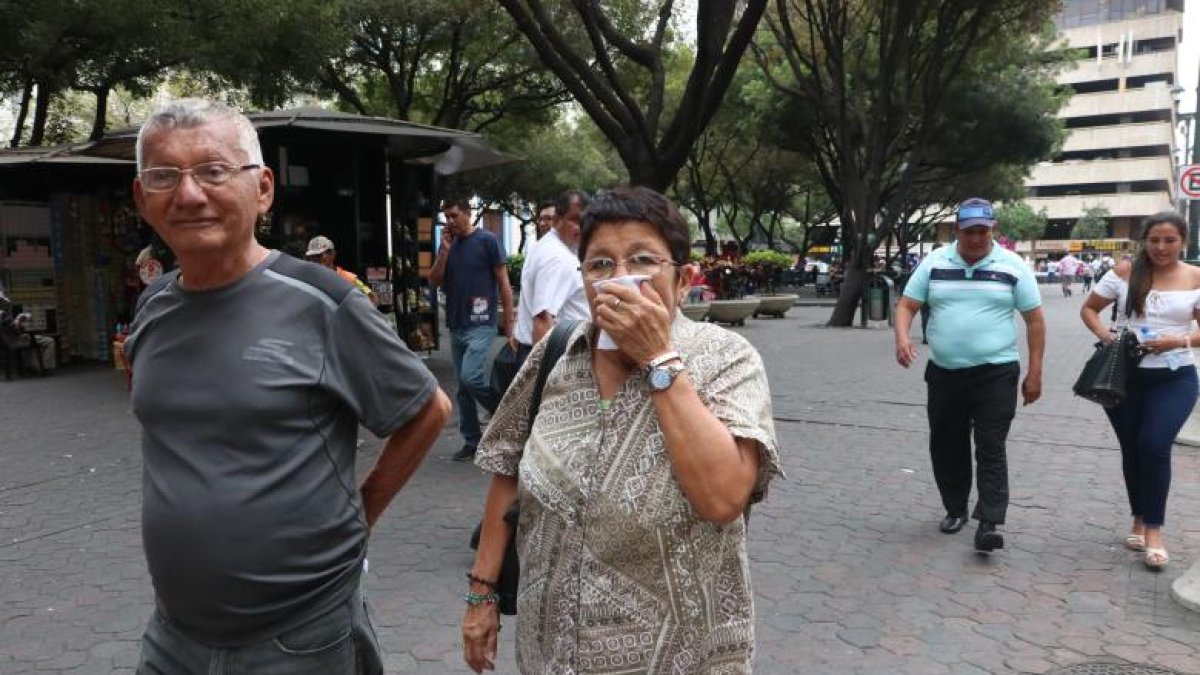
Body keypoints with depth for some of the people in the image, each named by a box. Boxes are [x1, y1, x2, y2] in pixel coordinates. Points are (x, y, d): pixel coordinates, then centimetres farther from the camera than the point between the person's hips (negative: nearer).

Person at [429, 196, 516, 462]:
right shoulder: (450, 244, 11)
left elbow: (504, 283, -5)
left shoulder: (487, 240, -5)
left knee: (471, 378, -20)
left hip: (481, 324, -6)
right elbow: (434, 281, 6)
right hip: (456, 326, 6)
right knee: (463, 388, 9)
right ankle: (472, 441, 19)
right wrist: (445, 249, -7)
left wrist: (510, 326, -9)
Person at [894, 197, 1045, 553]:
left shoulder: (1012, 266, -2)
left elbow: (1035, 320, 2)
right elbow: (907, 306, 3)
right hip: (943, 373, 3)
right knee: (946, 447, 12)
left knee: (991, 451, -3)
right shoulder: (934, 262, 3)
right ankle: (955, 509, 29)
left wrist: (1034, 373, -1)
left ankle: (990, 523, -1)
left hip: (995, 374, -3)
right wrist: (902, 338, -18)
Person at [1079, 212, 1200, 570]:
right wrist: (1103, 334, -11)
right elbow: (1088, 309, 7)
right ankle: (1139, 519, 30)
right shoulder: (1124, 272, 0)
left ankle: (1153, 528, 1)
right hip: (1124, 376, 2)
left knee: (1155, 446, -14)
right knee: (1132, 449, 10)